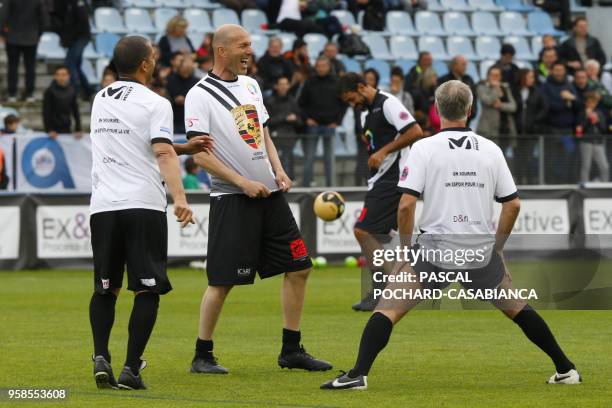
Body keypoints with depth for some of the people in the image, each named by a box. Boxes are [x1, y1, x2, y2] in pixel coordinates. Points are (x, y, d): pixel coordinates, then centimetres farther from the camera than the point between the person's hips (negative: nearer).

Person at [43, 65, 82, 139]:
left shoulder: (71, 91, 3)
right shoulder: (50, 91, -10)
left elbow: (75, 111, 8)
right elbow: (46, 112, -9)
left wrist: (78, 129, 4)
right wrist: (49, 130, -14)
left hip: (67, 129, 4)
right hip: (54, 129, -4)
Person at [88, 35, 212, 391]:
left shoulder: (101, 100, 16)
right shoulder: (155, 104, -4)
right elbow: (163, 153, -19)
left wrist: (184, 148, 25)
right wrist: (180, 198, -29)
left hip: (103, 206, 5)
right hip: (144, 205, -5)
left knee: (105, 288, 14)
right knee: (147, 290, 1)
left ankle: (101, 357, -3)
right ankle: (131, 369, -7)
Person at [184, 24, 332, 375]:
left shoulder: (250, 85, 14)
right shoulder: (200, 96, -9)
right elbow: (200, 153, -14)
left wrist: (279, 171, 6)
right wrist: (243, 183, -18)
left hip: (269, 193, 8)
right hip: (232, 199, -8)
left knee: (299, 267, 7)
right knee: (222, 280, -7)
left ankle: (292, 350, 16)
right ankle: (203, 356, 4)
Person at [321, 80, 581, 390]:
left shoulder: (424, 148, -5)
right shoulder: (491, 150, 5)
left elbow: (406, 204, -12)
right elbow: (513, 204, 6)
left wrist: (405, 247, 0)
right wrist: (497, 247, 17)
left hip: (436, 248, -3)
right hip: (482, 251, 3)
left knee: (388, 308, 2)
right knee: (516, 307, 22)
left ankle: (358, 374, -14)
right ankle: (565, 369, 24)